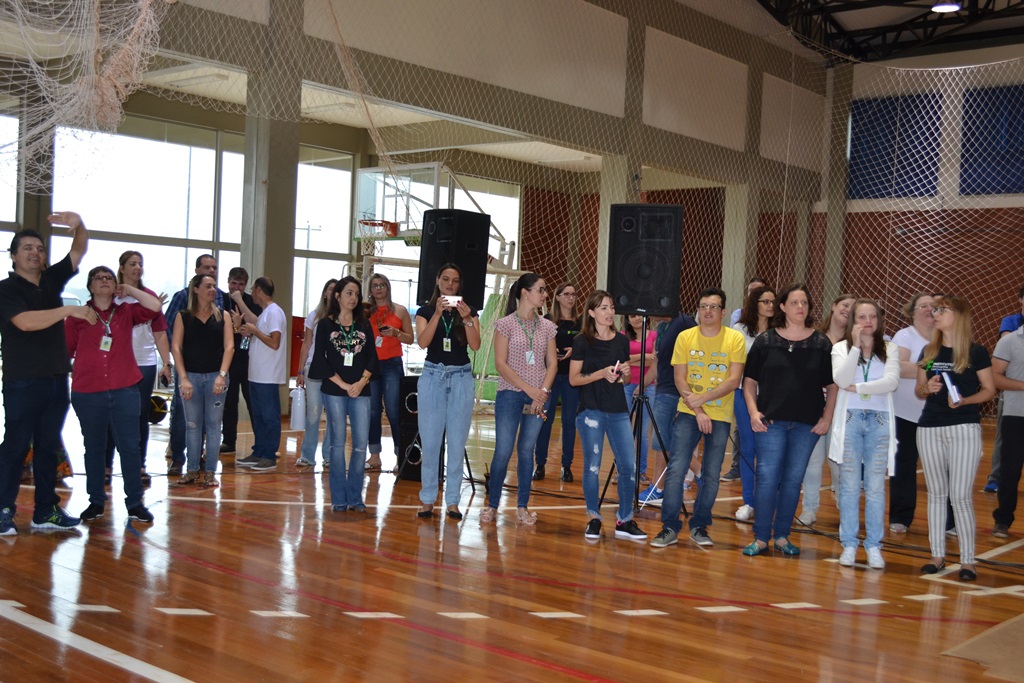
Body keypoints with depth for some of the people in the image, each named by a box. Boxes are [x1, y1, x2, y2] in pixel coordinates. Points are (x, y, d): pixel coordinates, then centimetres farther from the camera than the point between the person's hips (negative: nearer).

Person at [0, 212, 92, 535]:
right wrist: (68, 310, -26)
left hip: (57, 379, 6)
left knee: (48, 446, 10)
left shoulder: (51, 280, 11)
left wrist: (79, 225, -15)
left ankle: (45, 511, 16)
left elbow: (79, 251, 5)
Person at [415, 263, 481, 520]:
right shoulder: (426, 311, 5)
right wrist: (438, 313, -21)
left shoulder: (469, 311, 7)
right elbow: (422, 342, -12)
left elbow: (475, 345, -7)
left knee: (457, 442, 1)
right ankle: (427, 499, 7)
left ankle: (452, 500, 8)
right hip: (433, 376, -1)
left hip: (461, 378, 1)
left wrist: (466, 319, -21)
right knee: (430, 442, -2)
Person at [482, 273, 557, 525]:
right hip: (510, 394, -3)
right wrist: (529, 389, -14)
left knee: (527, 450, 7)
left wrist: (542, 392, -9)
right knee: (503, 451, -4)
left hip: (538, 397, 3)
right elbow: (501, 364, -8)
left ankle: (522, 507, 14)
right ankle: (492, 505, 9)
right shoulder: (506, 324, -3)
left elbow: (552, 363, 7)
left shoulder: (547, 327, 9)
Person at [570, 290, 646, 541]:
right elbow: (574, 379, -4)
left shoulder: (621, 341, 10)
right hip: (591, 410, -4)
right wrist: (601, 373, -17)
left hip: (618, 411, 4)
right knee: (592, 466, -1)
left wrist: (625, 373, -4)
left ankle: (625, 520, 10)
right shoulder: (582, 342, -2)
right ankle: (593, 519, 13)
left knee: (628, 466, -1)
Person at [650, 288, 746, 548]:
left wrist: (702, 399, -20)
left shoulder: (735, 339, -3)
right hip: (688, 413, 1)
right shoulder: (685, 337, 2)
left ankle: (699, 526, 18)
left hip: (720, 416, 0)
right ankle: (670, 527, 0)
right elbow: (679, 379, -1)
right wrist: (697, 411, -11)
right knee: (676, 469, -7)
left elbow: (734, 380, -10)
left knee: (712, 475, 3)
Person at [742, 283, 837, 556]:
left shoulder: (821, 343, 5)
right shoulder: (765, 341, 3)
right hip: (771, 421, -1)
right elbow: (749, 381, 6)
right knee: (767, 477, -4)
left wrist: (827, 417, -1)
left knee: (793, 479, 7)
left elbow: (832, 385, 8)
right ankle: (761, 537, 4)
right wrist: (753, 411, -5)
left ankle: (782, 536, 18)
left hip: (807, 424, 1)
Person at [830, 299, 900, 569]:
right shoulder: (841, 348, 5)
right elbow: (841, 380, -12)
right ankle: (849, 544, 9)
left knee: (876, 487, 3)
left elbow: (892, 382, -9)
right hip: (850, 420, 0)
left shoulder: (890, 349, 6)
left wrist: (857, 388, -10)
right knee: (850, 486, 3)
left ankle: (874, 546, 10)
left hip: (879, 422, 0)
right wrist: (856, 346, -14)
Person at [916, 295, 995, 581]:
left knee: (960, 496, -6)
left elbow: (989, 390, -1)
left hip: (964, 428, -5)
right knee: (936, 493, 9)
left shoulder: (976, 352, -4)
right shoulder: (929, 352, 9)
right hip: (929, 429, 5)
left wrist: (964, 400, -18)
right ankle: (938, 555, 17)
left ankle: (968, 560, 4)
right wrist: (928, 388, -7)